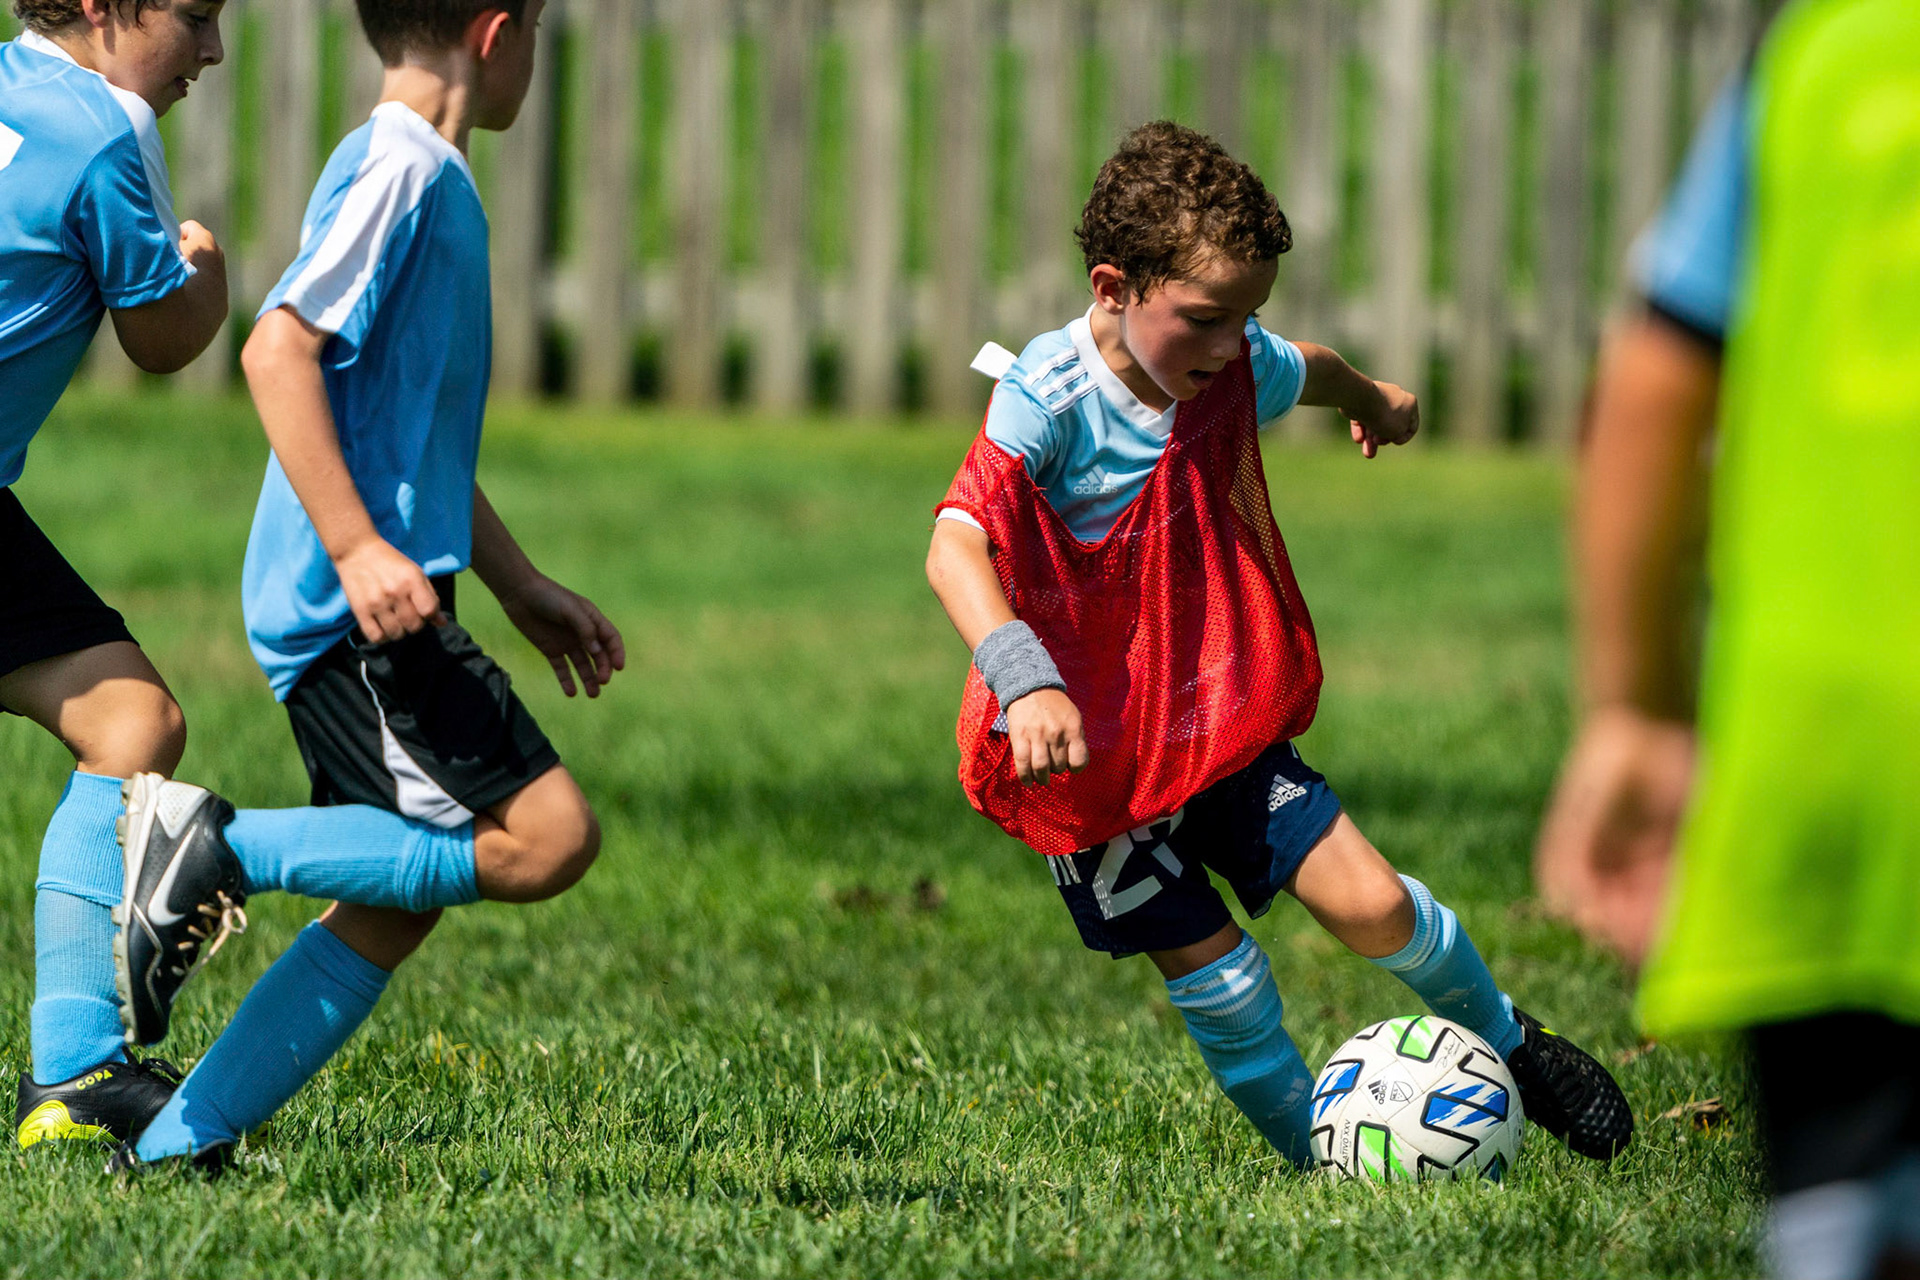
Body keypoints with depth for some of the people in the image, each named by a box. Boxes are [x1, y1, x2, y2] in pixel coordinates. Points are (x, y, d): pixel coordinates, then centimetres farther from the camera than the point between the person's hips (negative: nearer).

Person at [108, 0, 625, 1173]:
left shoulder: (434, 182, 21)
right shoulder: (401, 170, -10)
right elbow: (280, 350, -20)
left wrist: (522, 586, 30)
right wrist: (356, 549, -25)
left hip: (373, 603, 10)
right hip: (355, 603, -10)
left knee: (393, 907, 7)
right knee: (547, 836, -17)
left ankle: (170, 1150, 6)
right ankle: (230, 846, -14)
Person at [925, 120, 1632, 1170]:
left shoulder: (1233, 372, -6)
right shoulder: (1048, 396, -25)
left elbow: (1309, 372, 21)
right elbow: (956, 547, -39)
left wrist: (1373, 401, 43)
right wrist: (1024, 679, -54)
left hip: (1219, 709, 4)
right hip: (1087, 747, -4)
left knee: (1370, 905, -6)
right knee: (1212, 973, -5)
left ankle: (1507, 1042, 20)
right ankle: (1318, 1155, 15)